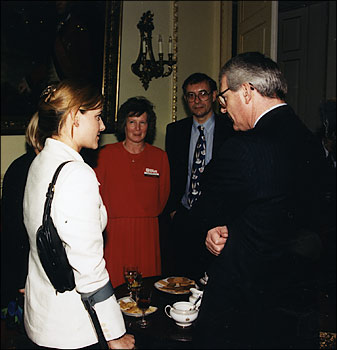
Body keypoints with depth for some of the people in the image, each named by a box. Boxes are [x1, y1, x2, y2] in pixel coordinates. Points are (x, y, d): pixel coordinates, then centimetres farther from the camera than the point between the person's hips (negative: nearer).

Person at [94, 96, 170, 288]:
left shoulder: (160, 157, 6)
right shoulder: (106, 154, 1)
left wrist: (146, 216, 10)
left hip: (148, 233, 2)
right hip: (114, 232, -1)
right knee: (113, 288, -1)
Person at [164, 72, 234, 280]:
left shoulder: (231, 130, -3)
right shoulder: (175, 131, 8)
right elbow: (169, 174, 12)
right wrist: (173, 210, 5)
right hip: (183, 220, 3)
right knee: (180, 280, 7)